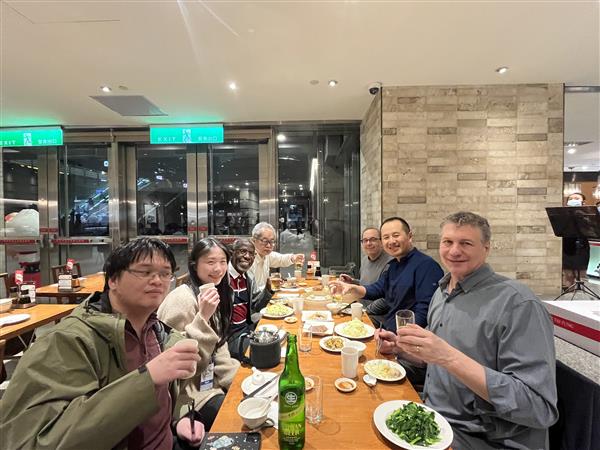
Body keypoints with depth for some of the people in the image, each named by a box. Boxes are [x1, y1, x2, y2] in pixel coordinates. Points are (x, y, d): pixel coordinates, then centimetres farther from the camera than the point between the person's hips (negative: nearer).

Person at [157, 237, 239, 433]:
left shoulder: (217, 293, 1)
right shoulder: (182, 298, -24)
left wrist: (236, 377, -1)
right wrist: (203, 317, -33)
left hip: (208, 377, 8)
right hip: (188, 389, -7)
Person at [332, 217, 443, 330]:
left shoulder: (426, 265, -17)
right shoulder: (393, 265, 13)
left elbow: (424, 311, -23)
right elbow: (376, 289, 13)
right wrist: (352, 288, -5)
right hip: (387, 331, 8)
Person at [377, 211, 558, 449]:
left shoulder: (518, 303, -20)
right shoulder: (441, 292, 4)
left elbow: (540, 409, -24)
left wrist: (449, 357, -34)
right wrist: (400, 347, -2)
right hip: (432, 419, 6)